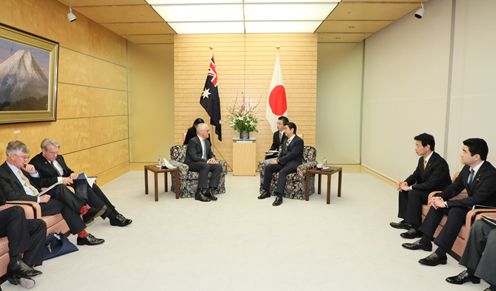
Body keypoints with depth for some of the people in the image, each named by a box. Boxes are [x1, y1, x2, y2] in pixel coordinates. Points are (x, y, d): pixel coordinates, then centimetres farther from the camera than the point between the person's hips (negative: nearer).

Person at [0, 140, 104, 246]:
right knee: (64, 203, -19)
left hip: (37, 199, 7)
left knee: (60, 188, -15)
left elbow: (38, 186, 19)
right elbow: (11, 196, -22)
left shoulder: (20, 168, 14)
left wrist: (34, 173, -1)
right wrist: (38, 199, -24)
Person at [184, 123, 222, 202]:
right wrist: (206, 161, -27)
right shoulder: (193, 141, -11)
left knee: (218, 167, -17)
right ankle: (200, 192, -36)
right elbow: (193, 157, -21)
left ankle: (210, 190, -22)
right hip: (192, 164, -8)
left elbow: (211, 154, 19)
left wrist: (213, 159, -6)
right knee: (206, 166, -37)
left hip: (205, 163, 8)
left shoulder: (207, 142, 15)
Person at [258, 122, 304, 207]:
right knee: (268, 167, -12)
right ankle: (266, 191, -6)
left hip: (294, 163, -8)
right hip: (284, 162, 8)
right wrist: (277, 160, -5)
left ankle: (279, 196, -37)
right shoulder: (286, 141, 19)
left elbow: (292, 155, -18)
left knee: (282, 172, -36)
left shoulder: (298, 141, -8)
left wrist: (278, 161, -19)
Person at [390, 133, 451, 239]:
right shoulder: (422, 160, 1)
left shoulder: (440, 163, -26)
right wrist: (405, 182, -10)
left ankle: (417, 228, -20)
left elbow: (431, 184, -31)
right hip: (427, 190, 9)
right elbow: (416, 175, 11)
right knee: (403, 189, 3)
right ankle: (407, 221, 9)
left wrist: (410, 187, -27)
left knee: (414, 193, -28)